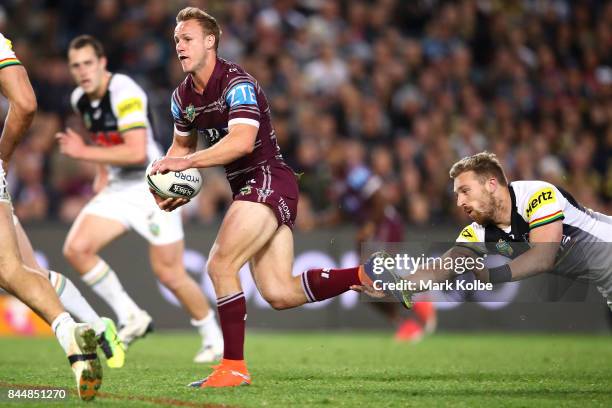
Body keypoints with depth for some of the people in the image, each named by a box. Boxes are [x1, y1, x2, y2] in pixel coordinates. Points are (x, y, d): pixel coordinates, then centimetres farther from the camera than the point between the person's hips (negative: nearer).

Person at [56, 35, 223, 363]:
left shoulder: (124, 94, -21)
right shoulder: (80, 99, 5)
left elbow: (137, 152, -29)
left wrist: (83, 153, -25)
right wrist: (102, 172, 12)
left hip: (153, 187, -8)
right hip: (118, 188, 8)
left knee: (169, 274, -4)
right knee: (76, 249, -11)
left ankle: (214, 339, 16)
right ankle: (131, 318, 0)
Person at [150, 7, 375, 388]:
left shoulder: (236, 83, -17)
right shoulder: (182, 96, 10)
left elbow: (242, 141, -32)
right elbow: (182, 145, 25)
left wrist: (187, 162, -34)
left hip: (268, 180, -9)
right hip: (248, 188, 9)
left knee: (219, 265, -18)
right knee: (280, 294, 3)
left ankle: (234, 366, -12)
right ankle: (368, 274, 13)